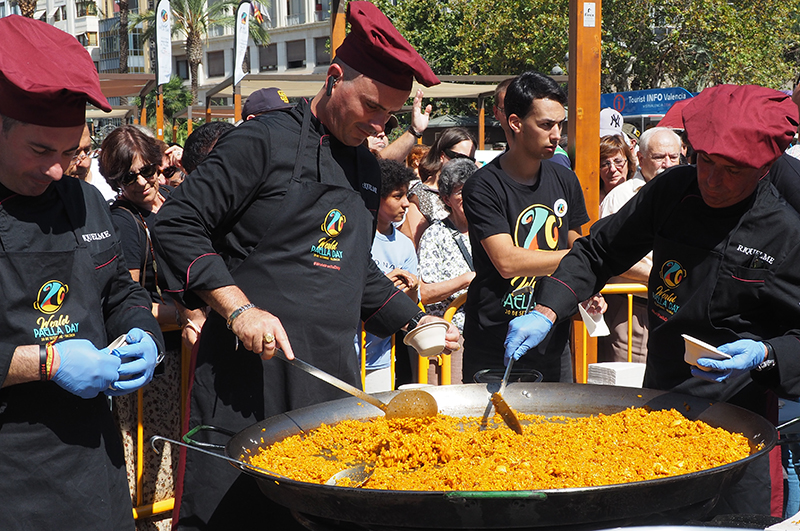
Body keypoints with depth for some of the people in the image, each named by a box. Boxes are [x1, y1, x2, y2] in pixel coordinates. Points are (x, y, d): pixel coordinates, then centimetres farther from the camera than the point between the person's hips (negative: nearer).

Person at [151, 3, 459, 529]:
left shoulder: (368, 168, 17)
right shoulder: (264, 141, -7)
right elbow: (179, 225, -10)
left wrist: (414, 320, 19)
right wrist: (239, 308, -18)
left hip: (333, 375, 7)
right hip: (249, 371, -7)